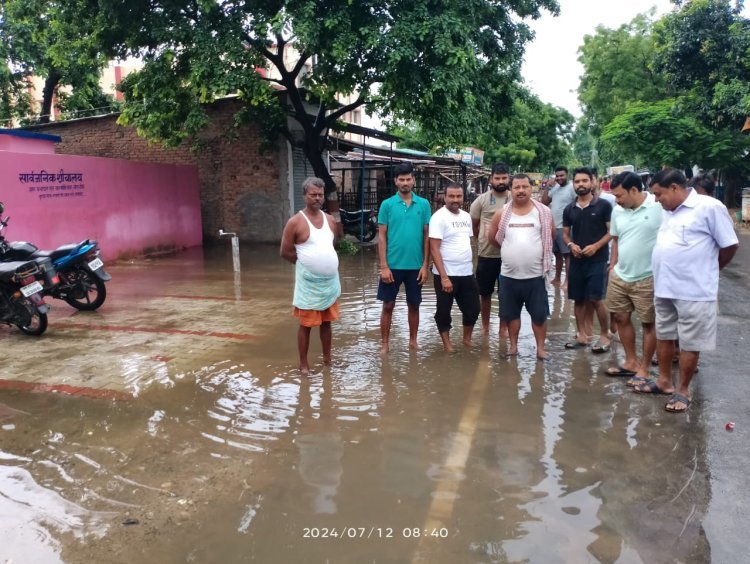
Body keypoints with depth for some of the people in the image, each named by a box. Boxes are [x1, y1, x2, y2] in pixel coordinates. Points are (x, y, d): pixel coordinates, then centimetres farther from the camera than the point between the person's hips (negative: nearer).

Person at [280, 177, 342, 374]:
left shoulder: (330, 220, 7)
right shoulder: (295, 222, -10)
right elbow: (285, 252, -7)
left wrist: (322, 262, 9)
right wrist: (306, 263, 1)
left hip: (330, 281, 5)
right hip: (308, 283, -5)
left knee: (326, 322, 15)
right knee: (306, 325, 3)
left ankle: (327, 359, 29)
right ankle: (303, 364, 16)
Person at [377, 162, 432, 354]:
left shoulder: (423, 204, 1)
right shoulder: (387, 204, -2)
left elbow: (427, 236, 3)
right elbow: (382, 236, -2)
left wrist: (425, 265, -1)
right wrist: (384, 266, -9)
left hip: (415, 266, 1)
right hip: (393, 265, -1)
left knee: (414, 305, 12)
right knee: (388, 306, 6)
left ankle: (413, 341, 28)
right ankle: (384, 344, 19)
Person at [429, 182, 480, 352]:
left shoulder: (466, 216, 9)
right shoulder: (439, 217, -12)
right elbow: (434, 249, -16)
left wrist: (469, 266, 13)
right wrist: (444, 277, -21)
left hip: (467, 273, 7)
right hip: (446, 274, -6)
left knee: (473, 309, 13)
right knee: (444, 311, 7)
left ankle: (467, 339, 33)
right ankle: (447, 345, 20)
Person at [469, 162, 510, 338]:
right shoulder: (481, 200, -2)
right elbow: (472, 225, 9)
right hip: (486, 255, 0)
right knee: (485, 293, 11)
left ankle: (503, 327, 22)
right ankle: (485, 325, 27)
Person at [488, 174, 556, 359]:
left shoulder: (543, 212, -3)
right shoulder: (502, 214, 0)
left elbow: (552, 236, 10)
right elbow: (493, 237, 12)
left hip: (536, 275, -1)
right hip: (509, 275, 2)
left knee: (539, 314, 6)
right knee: (511, 314, 13)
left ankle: (540, 348, 21)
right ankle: (513, 345, 28)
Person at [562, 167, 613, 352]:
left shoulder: (603, 205, -4)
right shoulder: (569, 209, 9)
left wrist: (596, 246, -18)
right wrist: (571, 245, -7)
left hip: (597, 260, -5)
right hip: (576, 260, 5)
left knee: (596, 300, -7)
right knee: (578, 299, 10)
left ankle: (605, 336, 10)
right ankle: (581, 335, 22)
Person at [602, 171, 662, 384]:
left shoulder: (660, 207, -17)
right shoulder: (617, 211, 3)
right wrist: (613, 264, 12)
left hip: (647, 278, -7)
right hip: (619, 276, 7)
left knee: (649, 323, 7)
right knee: (621, 318, 15)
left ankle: (644, 368, 20)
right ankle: (631, 361, 32)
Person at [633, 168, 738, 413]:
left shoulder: (709, 207, -12)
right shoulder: (667, 212, 9)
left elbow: (730, 245, -7)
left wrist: (706, 272, 5)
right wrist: (662, 276, 12)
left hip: (693, 291, -7)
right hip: (664, 289, 7)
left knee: (690, 343, 5)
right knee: (663, 336, 17)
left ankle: (683, 390, 19)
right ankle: (664, 381, 33)